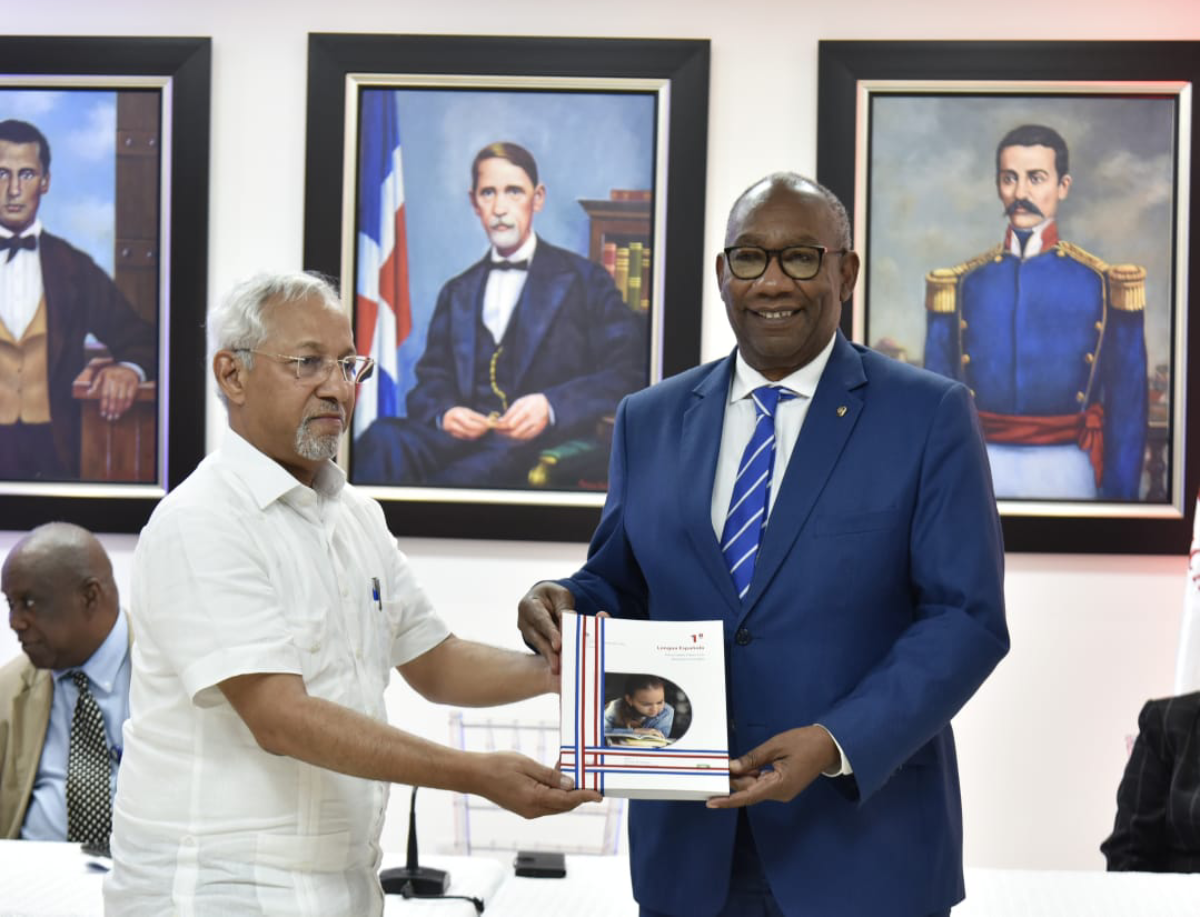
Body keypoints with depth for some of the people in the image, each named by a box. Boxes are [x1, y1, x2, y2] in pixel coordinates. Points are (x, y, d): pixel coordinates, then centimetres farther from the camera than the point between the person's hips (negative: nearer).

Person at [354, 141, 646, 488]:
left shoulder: (586, 280, 12)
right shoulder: (457, 293, 27)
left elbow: (627, 376, 1)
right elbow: (430, 382, 20)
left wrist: (551, 407, -16)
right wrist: (444, 413, -5)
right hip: (463, 435, 4)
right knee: (382, 439, -31)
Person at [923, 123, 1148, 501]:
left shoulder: (1105, 284, 1)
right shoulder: (962, 284, 6)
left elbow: (1128, 409, 1)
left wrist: (1118, 496, -4)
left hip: (1065, 471, -1)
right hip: (979, 470, 1)